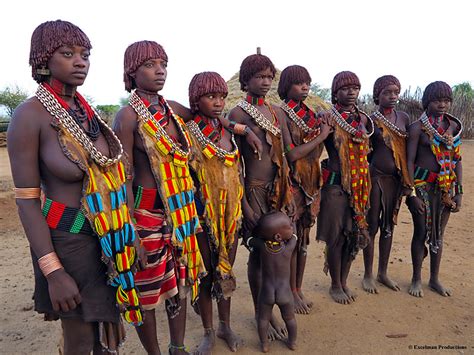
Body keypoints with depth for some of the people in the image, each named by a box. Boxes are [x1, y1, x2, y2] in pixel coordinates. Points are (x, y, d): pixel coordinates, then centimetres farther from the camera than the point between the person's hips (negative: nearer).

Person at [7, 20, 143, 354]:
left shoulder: (88, 110, 4)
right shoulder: (30, 115, -13)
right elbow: (26, 200, -13)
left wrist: (129, 236, 12)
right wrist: (53, 272, -16)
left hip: (109, 237, 6)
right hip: (67, 239, -5)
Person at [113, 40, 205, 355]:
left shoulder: (173, 109, 8)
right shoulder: (128, 117, -10)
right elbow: (124, 178, -13)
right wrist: (131, 231, -15)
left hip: (180, 211, 6)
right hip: (147, 212, -6)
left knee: (180, 280, 16)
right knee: (147, 290, 8)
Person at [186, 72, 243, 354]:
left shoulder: (229, 131, 7)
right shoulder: (187, 133, -8)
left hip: (231, 210, 4)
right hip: (203, 211, -4)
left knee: (226, 269, 16)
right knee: (207, 271, 8)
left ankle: (226, 326, 36)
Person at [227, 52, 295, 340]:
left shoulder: (277, 112, 11)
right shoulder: (238, 114, -6)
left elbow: (286, 154, 12)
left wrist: (289, 193, 8)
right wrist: (244, 204, -12)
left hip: (279, 188, 5)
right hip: (254, 189, -5)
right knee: (259, 251, 4)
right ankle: (261, 313, 24)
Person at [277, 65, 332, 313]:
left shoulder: (311, 115, 12)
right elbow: (291, 154, -18)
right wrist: (321, 136, -10)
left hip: (311, 183, 7)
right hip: (292, 183, -7)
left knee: (303, 238, 13)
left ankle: (299, 290, 27)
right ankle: (292, 293, 19)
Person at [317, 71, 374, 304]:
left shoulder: (363, 119, 10)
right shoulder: (328, 118, -6)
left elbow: (366, 152, 19)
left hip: (359, 185, 6)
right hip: (335, 185, -5)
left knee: (355, 234, 11)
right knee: (336, 237, 3)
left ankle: (344, 281, 31)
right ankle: (335, 285, 23)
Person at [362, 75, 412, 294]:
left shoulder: (404, 118, 8)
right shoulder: (370, 120, -5)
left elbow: (408, 148, 11)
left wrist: (407, 179, 7)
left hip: (396, 178, 5)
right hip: (376, 176, -5)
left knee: (389, 226, 13)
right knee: (372, 226, 2)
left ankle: (383, 273, 27)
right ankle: (368, 275, 16)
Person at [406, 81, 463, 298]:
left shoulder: (454, 126, 7)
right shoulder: (417, 127, -6)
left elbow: (457, 160, 9)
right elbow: (410, 161, -9)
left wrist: (459, 192, 4)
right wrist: (411, 193, -14)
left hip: (446, 186, 4)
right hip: (422, 184, -4)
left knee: (439, 233, 12)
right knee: (421, 231, 3)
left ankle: (434, 279, 27)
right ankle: (416, 279, 19)